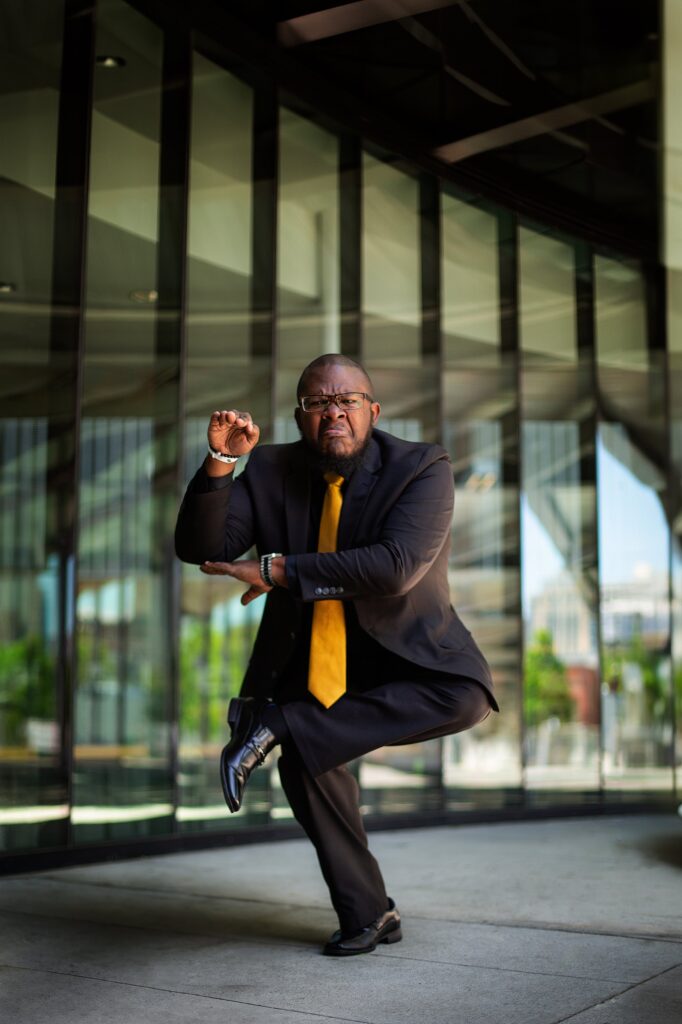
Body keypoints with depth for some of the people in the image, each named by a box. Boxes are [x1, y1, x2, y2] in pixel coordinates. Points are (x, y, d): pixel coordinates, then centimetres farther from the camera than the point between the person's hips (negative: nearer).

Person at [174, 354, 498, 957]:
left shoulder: (423, 469, -16)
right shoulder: (271, 472, -4)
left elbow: (396, 566, -30)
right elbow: (199, 548, -11)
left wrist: (281, 571, -29)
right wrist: (220, 463, -26)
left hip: (403, 656, -2)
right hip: (312, 659, 2)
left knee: (467, 698, -29)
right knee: (307, 762, -16)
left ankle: (277, 725, -25)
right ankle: (368, 916, 7)